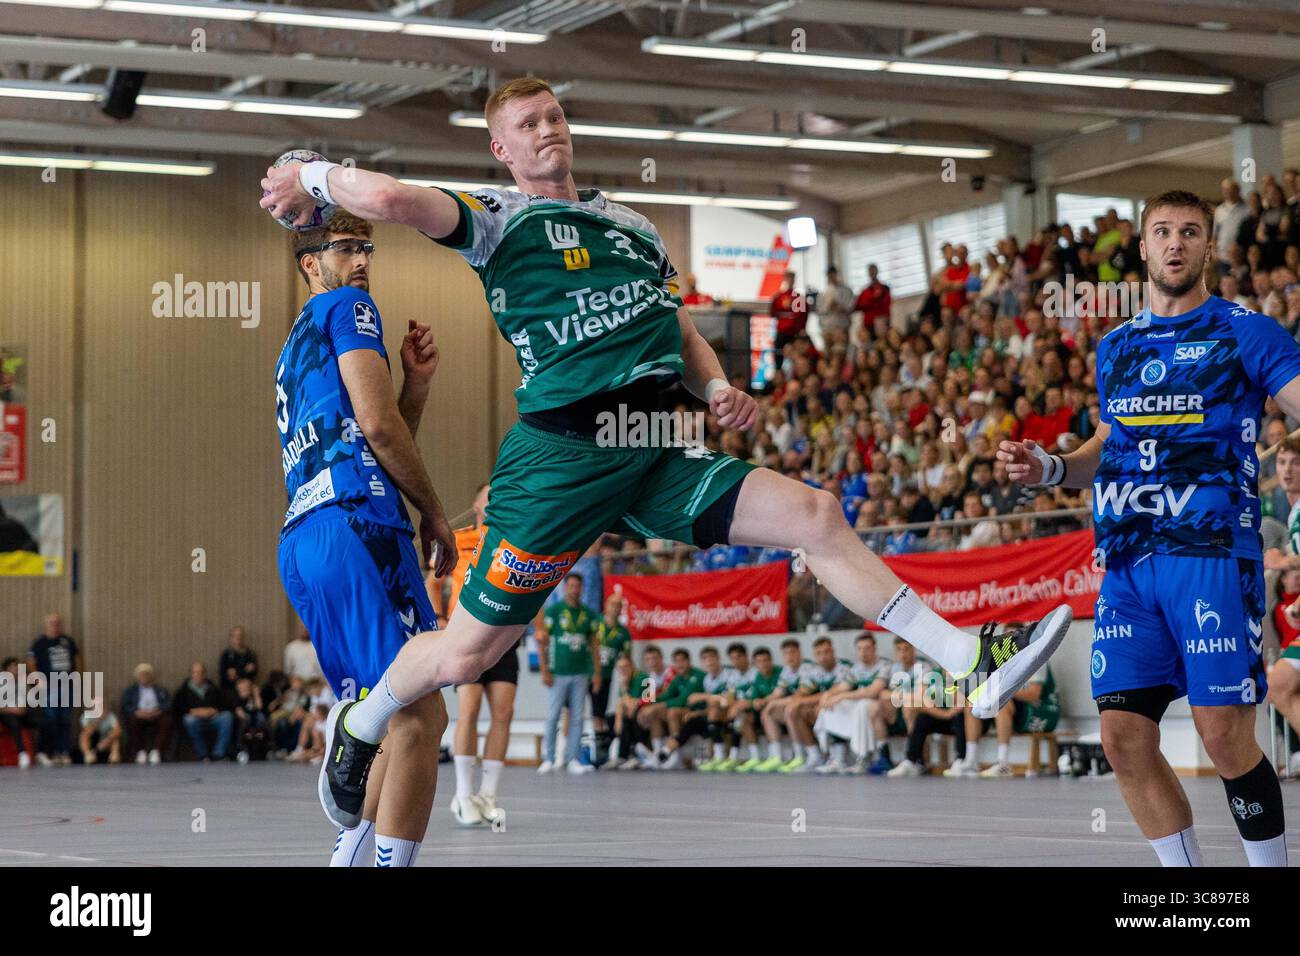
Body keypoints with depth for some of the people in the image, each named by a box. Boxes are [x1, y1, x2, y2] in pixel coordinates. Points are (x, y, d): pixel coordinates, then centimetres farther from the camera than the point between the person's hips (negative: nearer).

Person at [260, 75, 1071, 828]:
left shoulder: (633, 226, 21)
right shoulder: (497, 215, 1)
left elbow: (682, 333, 25)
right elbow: (394, 198, -18)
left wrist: (718, 388, 6)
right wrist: (313, 180, -2)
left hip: (660, 456, 5)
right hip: (561, 454, -5)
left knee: (818, 516, -10)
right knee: (466, 653, 0)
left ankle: (974, 663, -7)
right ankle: (356, 732, 30)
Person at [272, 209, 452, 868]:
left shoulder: (297, 346, 31)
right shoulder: (347, 307, 5)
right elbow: (377, 423, -8)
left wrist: (415, 381, 15)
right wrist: (434, 512, 1)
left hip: (299, 541, 9)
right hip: (355, 525, -9)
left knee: (382, 724, 14)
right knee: (419, 718, -13)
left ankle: (350, 854, 9)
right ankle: (389, 860, -21)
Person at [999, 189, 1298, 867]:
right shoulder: (1116, 347, 18)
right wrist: (1051, 469, 12)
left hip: (1212, 552, -5)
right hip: (1128, 562, 5)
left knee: (1224, 736, -10)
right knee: (1125, 740, 1)